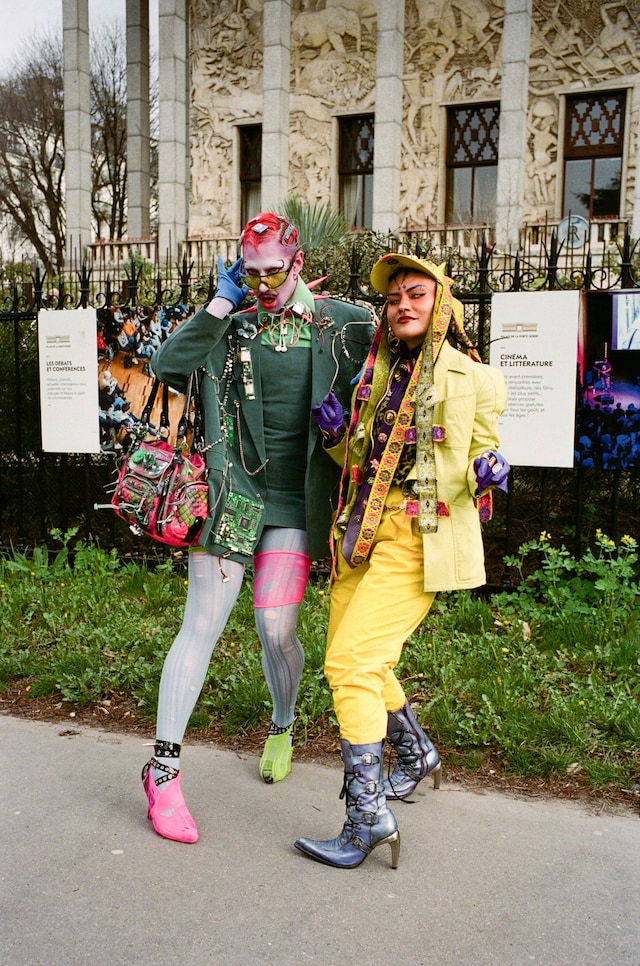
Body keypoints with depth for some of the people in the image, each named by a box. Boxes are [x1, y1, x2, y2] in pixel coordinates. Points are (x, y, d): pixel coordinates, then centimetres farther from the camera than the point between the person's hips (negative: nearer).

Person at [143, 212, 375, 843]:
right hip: (234, 488, 0)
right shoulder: (232, 324, 5)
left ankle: (282, 728, 30)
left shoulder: (343, 323, 6)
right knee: (202, 626, -2)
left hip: (298, 498, 0)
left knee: (276, 629, -3)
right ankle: (163, 768, 8)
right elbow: (166, 364, -9)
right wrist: (222, 302, -6)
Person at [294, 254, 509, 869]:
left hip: (418, 539, -7)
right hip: (361, 532, 7)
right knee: (361, 661, 17)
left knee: (350, 663, -15)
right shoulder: (377, 373, 14)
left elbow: (480, 460, 5)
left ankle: (369, 815, -4)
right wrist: (336, 434, -1)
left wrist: (484, 473, -18)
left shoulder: (473, 379, -1)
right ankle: (416, 753, 43)